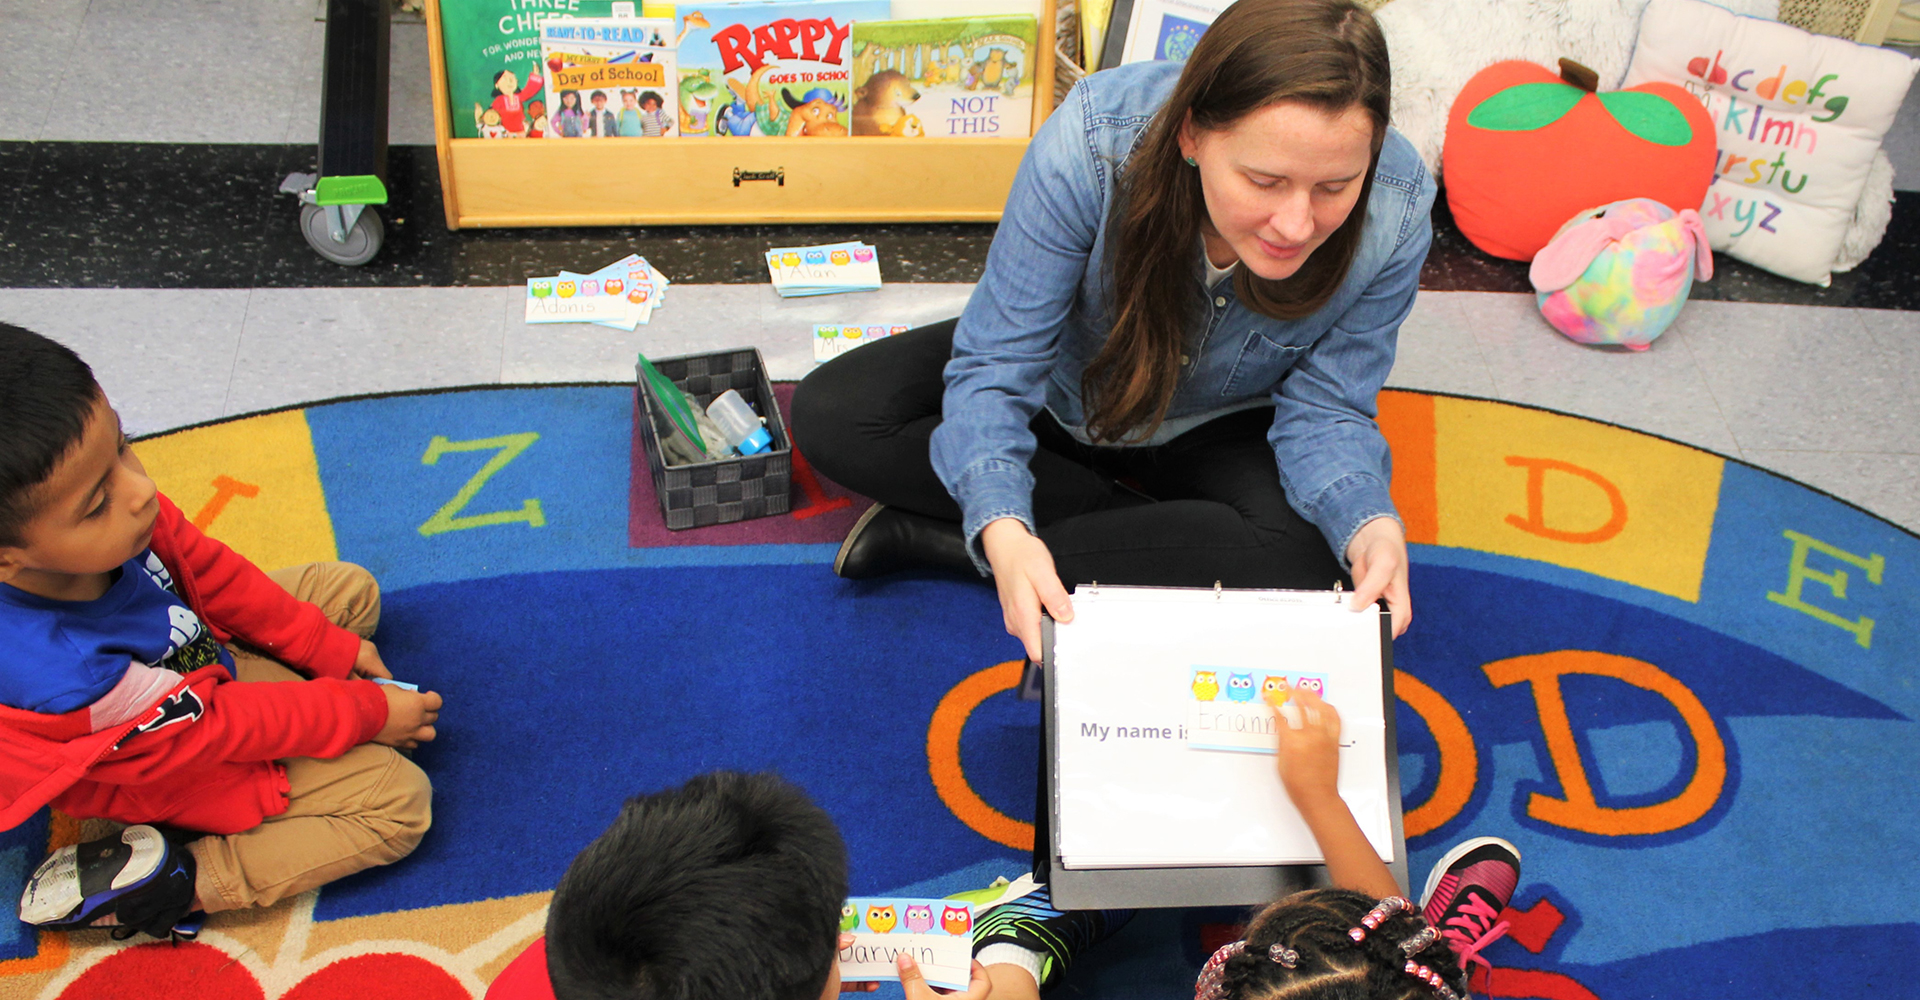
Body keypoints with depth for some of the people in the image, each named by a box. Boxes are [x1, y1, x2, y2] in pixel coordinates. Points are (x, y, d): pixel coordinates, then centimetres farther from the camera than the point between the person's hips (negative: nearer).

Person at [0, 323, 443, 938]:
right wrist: (369, 712, -16)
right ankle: (177, 880, -9)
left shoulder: (118, 515, -28)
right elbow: (218, 729, -28)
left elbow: (206, 568, -7)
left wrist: (330, 648, -1)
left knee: (350, 588, 14)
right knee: (399, 803, -11)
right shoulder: (66, 680, -45)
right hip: (182, 771, -7)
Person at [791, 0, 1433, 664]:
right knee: (830, 416, -19)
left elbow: (1325, 410, -19)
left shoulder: (1395, 213, -30)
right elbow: (995, 366, -32)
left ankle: (934, 540, -21)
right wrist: (1001, 527, -50)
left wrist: (1372, 526, -41)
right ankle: (1139, 523, -13)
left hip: (1219, 431, 1)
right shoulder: (1096, 140, -37)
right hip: (1065, 388, 0)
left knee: (1305, 561, -33)